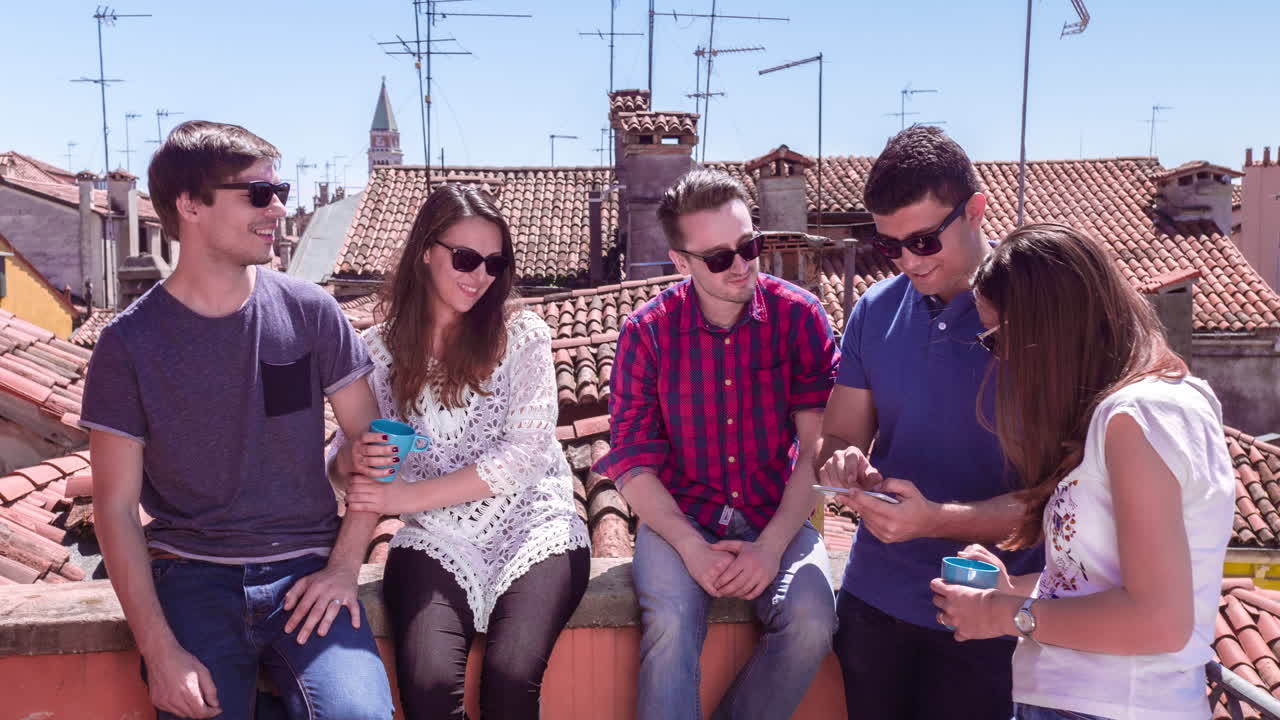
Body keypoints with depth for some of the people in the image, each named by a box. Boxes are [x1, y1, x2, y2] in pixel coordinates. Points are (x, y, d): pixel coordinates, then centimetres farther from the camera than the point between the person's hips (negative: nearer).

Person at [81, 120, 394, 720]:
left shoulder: (309, 312, 1)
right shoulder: (129, 343, -2)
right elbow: (116, 505, -2)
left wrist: (344, 566, -5)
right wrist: (159, 649, -11)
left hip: (304, 568, 0)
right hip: (192, 577, 0)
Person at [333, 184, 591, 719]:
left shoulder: (522, 335, -2)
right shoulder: (379, 348, 4)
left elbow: (523, 456, -10)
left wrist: (410, 497, -15)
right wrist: (357, 462, -20)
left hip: (533, 525, -1)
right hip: (436, 536, 1)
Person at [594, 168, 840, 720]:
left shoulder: (799, 316, -4)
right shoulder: (646, 333, -4)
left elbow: (816, 448, -6)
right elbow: (634, 465, -3)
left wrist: (772, 546, -17)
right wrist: (692, 548, -17)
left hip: (777, 514, 1)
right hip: (677, 517, -1)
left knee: (812, 623, -25)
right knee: (671, 625, -30)